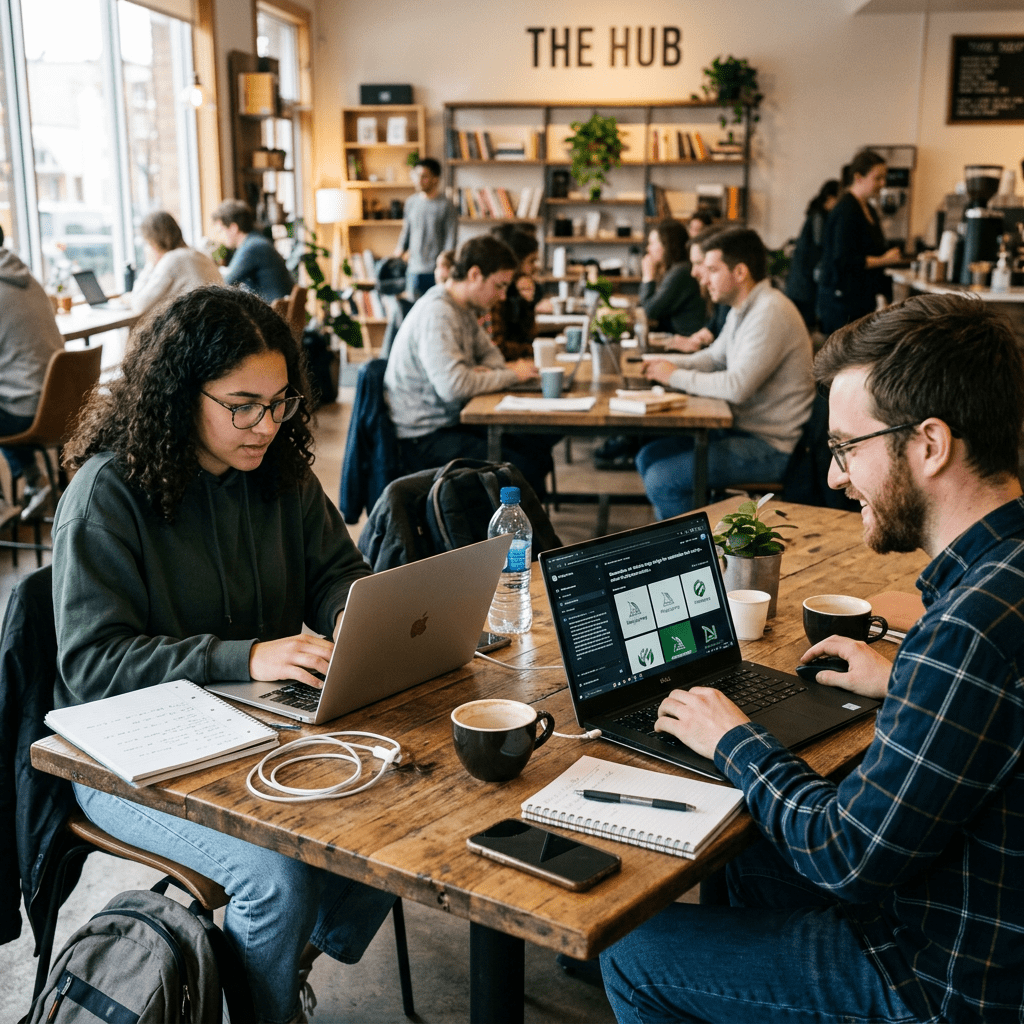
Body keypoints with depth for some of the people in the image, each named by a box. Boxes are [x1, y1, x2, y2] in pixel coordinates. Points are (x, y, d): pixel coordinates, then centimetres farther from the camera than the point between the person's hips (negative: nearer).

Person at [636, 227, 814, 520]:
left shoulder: (770, 313, -21)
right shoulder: (743, 309, 11)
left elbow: (737, 386, -28)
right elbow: (715, 356, 24)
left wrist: (676, 377, -15)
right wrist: (671, 365, 4)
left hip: (768, 445, -10)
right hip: (741, 428, 10)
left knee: (662, 480, -18)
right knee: (649, 457, 9)